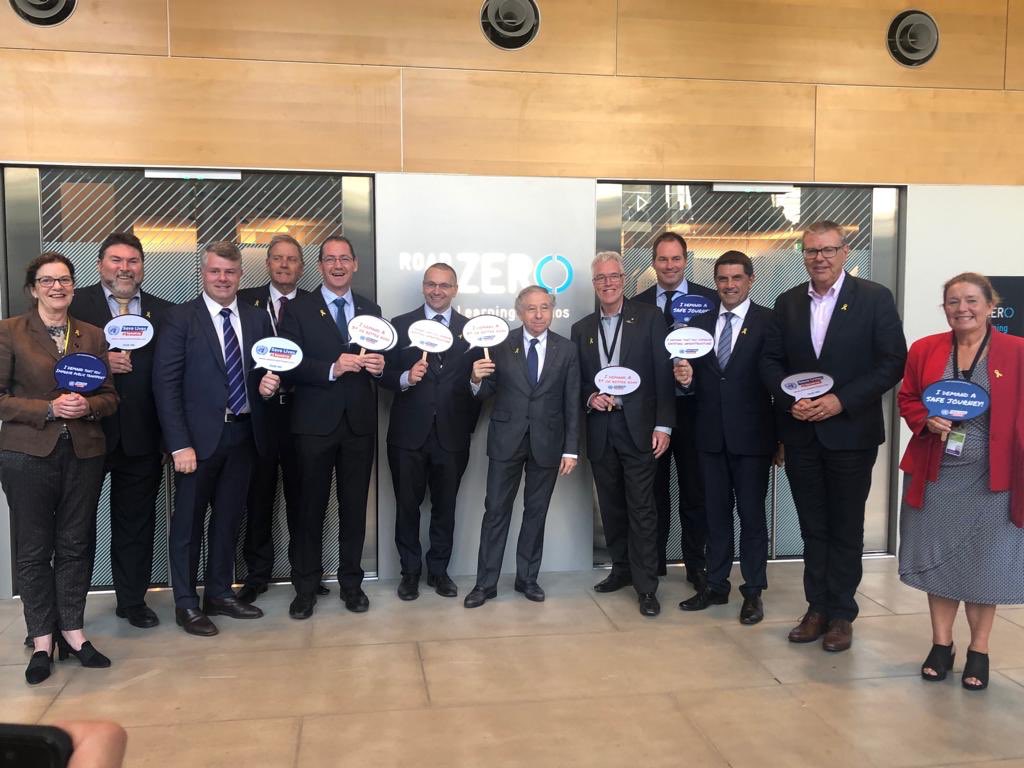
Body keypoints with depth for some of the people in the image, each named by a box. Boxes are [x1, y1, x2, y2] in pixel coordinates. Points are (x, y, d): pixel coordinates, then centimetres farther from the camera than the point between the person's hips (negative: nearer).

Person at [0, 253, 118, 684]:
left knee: (76, 546, 8)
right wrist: (49, 408, -16)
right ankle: (42, 641, 16)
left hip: (84, 454, 3)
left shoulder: (93, 337, 9)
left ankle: (72, 630, 21)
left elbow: (110, 397, 11)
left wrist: (89, 406, -10)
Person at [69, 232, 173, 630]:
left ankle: (133, 600, 28)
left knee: (137, 521, 12)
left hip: (142, 435, 2)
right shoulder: (75, 304, 0)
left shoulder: (163, 312, 6)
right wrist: (100, 362, -21)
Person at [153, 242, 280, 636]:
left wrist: (271, 381, -9)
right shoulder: (180, 318, -5)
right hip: (199, 437, -4)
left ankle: (220, 594, 29)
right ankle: (186, 604, 20)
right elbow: (166, 384, -9)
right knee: (188, 523, 7)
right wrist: (179, 444, -15)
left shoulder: (257, 319, 8)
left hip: (243, 434, 4)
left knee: (229, 519, 14)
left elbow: (269, 371, 16)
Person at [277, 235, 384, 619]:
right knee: (310, 508, 5)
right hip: (315, 424, -3)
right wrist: (332, 369, -21)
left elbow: (379, 363, 12)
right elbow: (288, 366, -8)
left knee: (355, 507, 9)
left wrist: (379, 367, -11)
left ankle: (351, 582, 23)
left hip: (360, 423, 3)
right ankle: (305, 587, 18)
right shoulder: (298, 310, 1)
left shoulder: (371, 310, 12)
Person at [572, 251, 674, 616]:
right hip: (600, 429, 4)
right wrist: (590, 398, -7)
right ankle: (621, 569, 28)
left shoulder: (649, 318, 0)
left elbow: (663, 374, -4)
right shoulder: (581, 328, 12)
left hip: (638, 426, -4)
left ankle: (646, 586, 4)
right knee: (611, 505, 12)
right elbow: (577, 381, 15)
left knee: (641, 507, -3)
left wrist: (663, 425, -10)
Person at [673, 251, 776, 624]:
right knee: (716, 513, 13)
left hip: (751, 435, -4)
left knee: (752, 515, 6)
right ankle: (716, 586, 25)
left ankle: (753, 591, 18)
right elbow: (696, 381, 10)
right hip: (710, 435, 4)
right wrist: (685, 378, -14)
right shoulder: (699, 322, 9)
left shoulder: (769, 321, -5)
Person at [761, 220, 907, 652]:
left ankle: (841, 614, 21)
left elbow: (893, 361, -9)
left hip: (850, 432, -3)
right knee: (812, 527, 12)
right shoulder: (787, 303, 7)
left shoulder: (875, 298, -5)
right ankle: (817, 608, 24)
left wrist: (841, 401, -17)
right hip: (800, 433, 3)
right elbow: (771, 361, 7)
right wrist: (790, 401, -11)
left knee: (846, 528, 8)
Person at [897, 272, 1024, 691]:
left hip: (990, 477, -2)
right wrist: (927, 421, -11)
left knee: (984, 562, 8)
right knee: (938, 558, 10)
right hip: (935, 475, 2)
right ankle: (941, 645, 25)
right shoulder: (924, 350, 3)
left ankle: (979, 651, 24)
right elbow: (907, 399, 10)